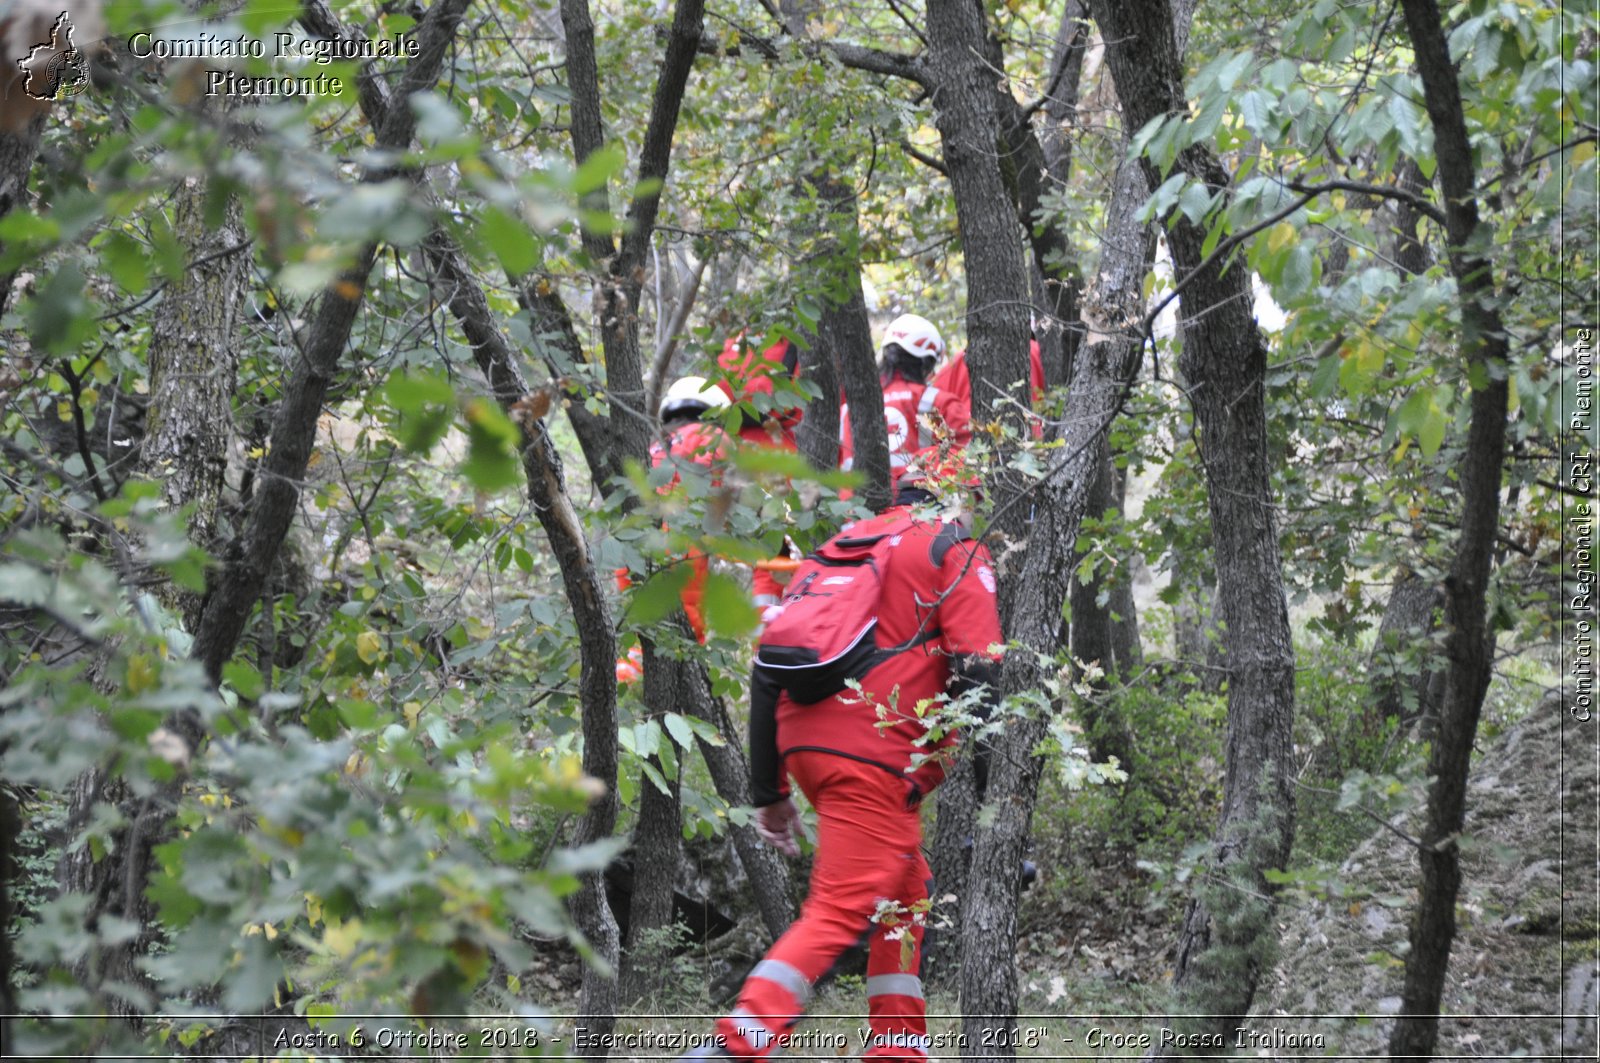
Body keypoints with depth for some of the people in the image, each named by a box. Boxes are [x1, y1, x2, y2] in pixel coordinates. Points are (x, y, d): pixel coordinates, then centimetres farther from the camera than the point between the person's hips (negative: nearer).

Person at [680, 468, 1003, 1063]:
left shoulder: (841, 544, 24)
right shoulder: (956, 552, 5)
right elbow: (975, 673, -9)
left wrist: (768, 792, 22)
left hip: (802, 741, 7)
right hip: (875, 752, -7)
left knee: (906, 889, 21)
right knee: (842, 911, -9)